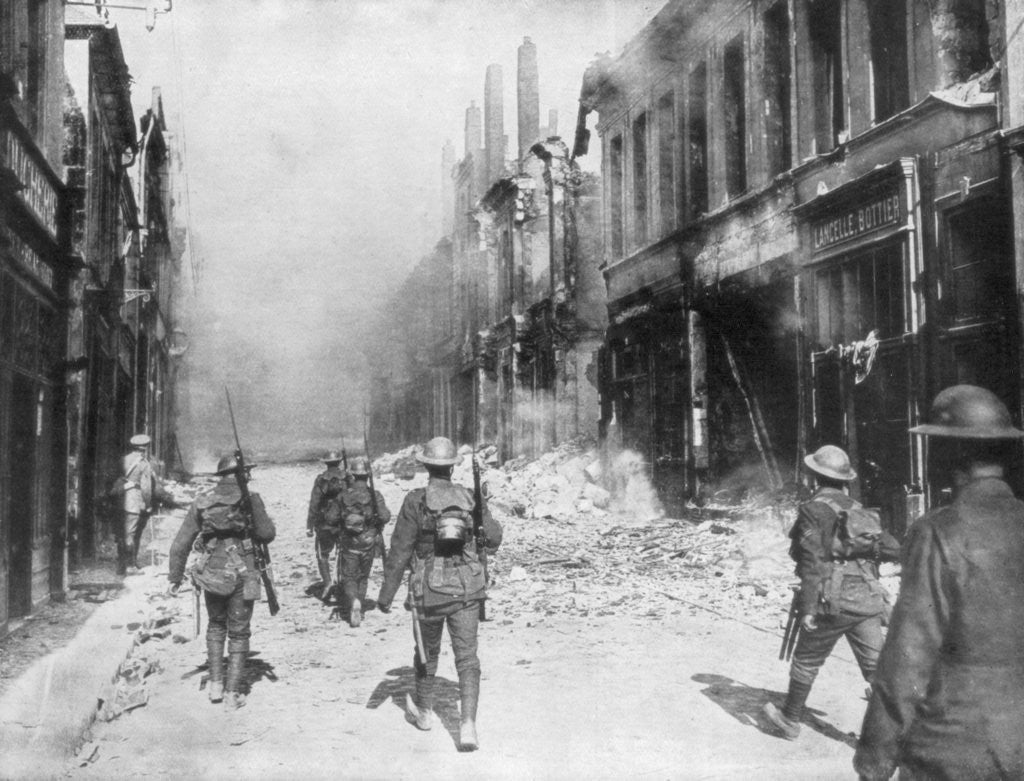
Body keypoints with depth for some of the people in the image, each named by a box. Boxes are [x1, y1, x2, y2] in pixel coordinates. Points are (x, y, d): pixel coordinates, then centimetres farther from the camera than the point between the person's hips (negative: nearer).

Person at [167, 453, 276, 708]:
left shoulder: (202, 503, 0)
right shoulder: (250, 499, -9)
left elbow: (180, 544, 2)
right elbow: (267, 534, -4)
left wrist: (175, 577, 10)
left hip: (211, 575, 3)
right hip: (242, 576, -3)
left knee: (216, 626, 24)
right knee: (238, 633, 10)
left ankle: (216, 684, 20)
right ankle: (233, 692, 9)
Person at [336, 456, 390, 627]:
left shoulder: (344, 495, -6)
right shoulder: (375, 495, -9)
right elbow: (385, 517, -16)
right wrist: (378, 525, 4)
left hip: (349, 544, -1)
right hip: (368, 544, 1)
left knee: (348, 578, 6)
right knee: (362, 577, 18)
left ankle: (353, 601, -21)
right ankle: (358, 610, 20)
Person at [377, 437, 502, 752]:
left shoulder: (416, 501, -9)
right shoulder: (471, 499, 1)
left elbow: (399, 552, -8)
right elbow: (494, 540, 9)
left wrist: (386, 594, -2)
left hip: (430, 590, -1)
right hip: (467, 588, 2)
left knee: (428, 652, 19)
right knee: (467, 658, 4)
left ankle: (422, 711, 39)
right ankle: (468, 723, -10)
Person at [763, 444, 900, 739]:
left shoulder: (814, 510, -6)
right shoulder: (859, 510, 13)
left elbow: (812, 562, -15)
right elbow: (893, 549, 12)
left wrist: (807, 608, -15)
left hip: (832, 603, -5)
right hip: (868, 601, 5)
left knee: (806, 661, 13)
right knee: (876, 665, 5)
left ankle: (790, 720, 28)